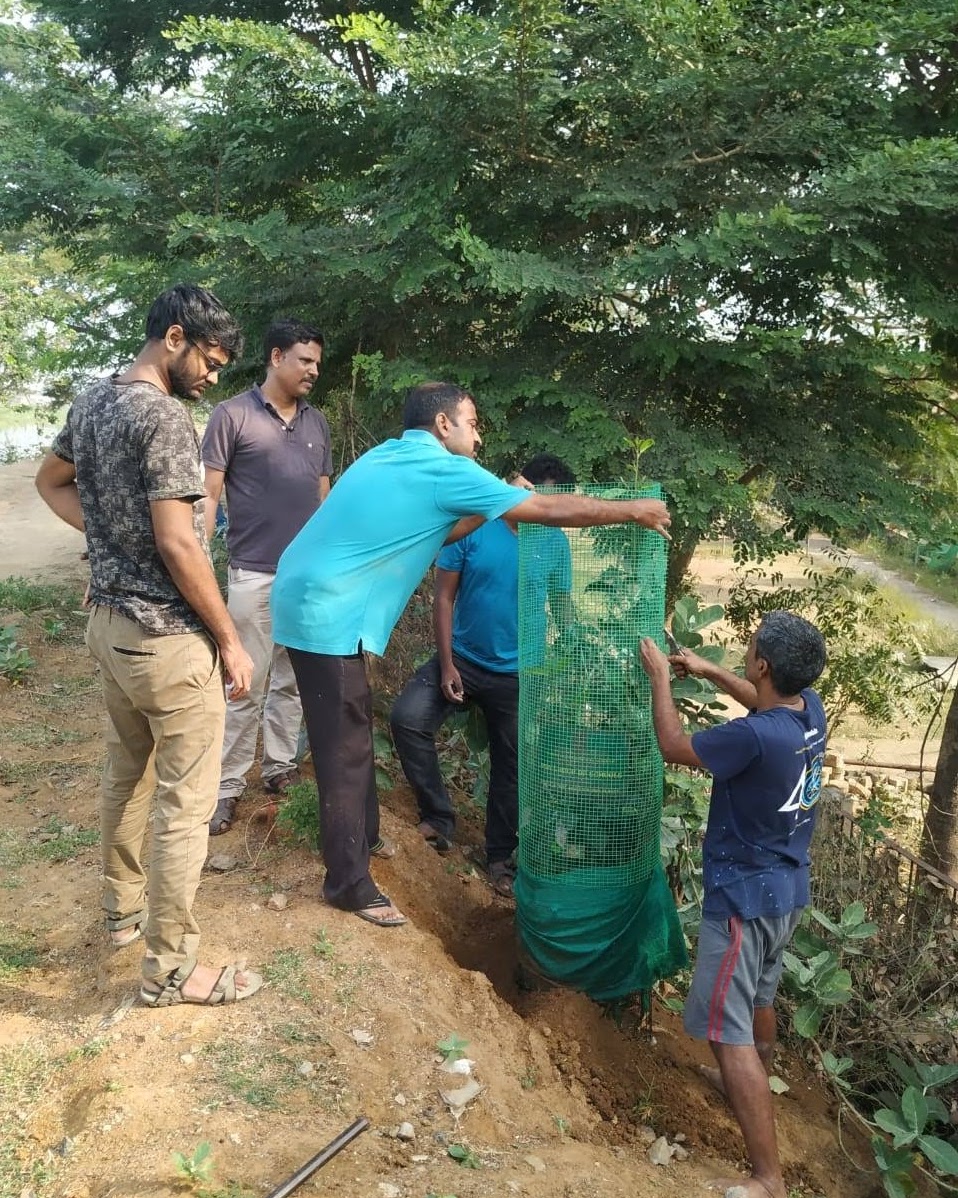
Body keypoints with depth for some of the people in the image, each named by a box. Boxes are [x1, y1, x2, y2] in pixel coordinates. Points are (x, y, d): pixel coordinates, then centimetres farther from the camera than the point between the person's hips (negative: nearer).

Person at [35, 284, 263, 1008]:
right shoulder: (165, 415, -20)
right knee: (186, 804, 1)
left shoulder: (92, 401, 8)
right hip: (169, 638, -9)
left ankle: (124, 910, 40)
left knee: (127, 774, 23)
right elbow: (178, 545, -24)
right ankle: (171, 969, 12)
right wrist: (230, 641, -15)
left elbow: (51, 481, 25)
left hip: (109, 622, 10)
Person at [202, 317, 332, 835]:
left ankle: (280, 768, 27)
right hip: (254, 576, -5)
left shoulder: (317, 423, 12)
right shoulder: (232, 415, -4)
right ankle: (228, 787, 11)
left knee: (292, 682, 13)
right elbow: (208, 494, -6)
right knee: (245, 687, -1)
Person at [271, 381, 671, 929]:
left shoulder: (392, 456, 14)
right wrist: (634, 510, 1)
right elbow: (547, 509, -9)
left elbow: (433, 533, 21)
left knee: (351, 731, 21)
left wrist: (490, 511, 16)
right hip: (330, 615, -10)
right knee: (346, 746, -1)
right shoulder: (444, 470, -13)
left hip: (312, 601, 10)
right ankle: (350, 883, 11)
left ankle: (362, 837, 37)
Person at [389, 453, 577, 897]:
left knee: (511, 766, 10)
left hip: (519, 673, 1)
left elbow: (561, 606, 6)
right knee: (407, 717, -22)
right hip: (463, 659, -1)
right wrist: (446, 665, -14)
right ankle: (439, 817, -5)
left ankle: (501, 857, 29)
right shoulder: (471, 527, -11)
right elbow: (443, 597, -9)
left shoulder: (555, 542, -4)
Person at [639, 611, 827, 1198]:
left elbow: (674, 746, -15)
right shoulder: (811, 710, -7)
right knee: (761, 997, 30)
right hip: (788, 889, 9)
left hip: (744, 897, -9)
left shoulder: (754, 738, -31)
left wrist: (660, 676, -3)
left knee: (729, 1031, -1)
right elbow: (767, 702, 19)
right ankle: (753, 1088, 54)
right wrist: (710, 671, 17)